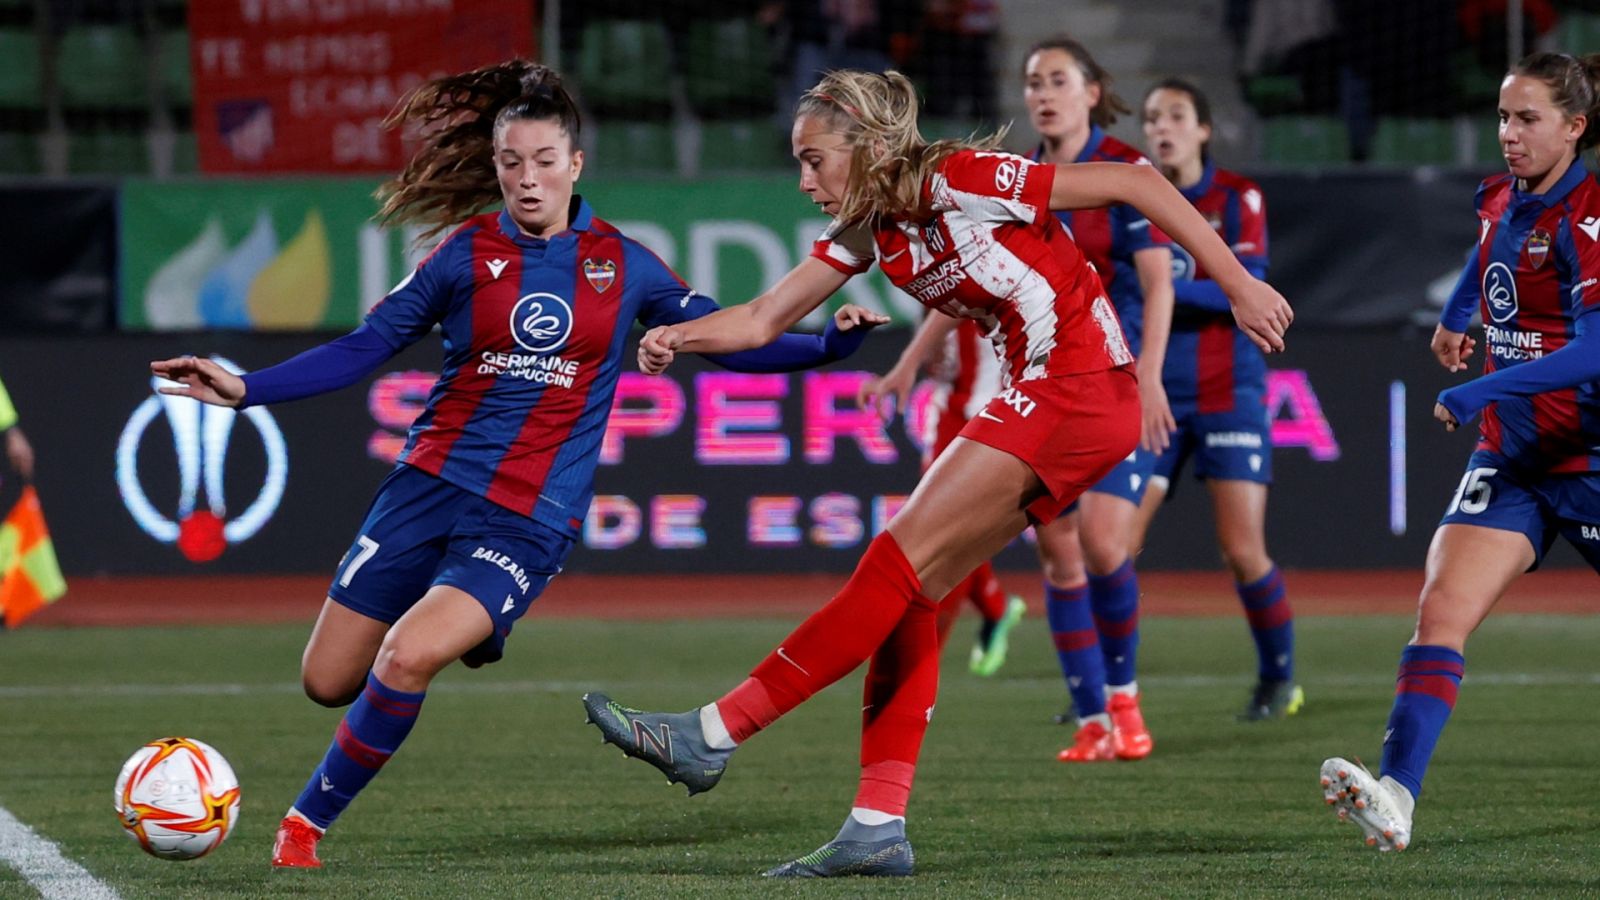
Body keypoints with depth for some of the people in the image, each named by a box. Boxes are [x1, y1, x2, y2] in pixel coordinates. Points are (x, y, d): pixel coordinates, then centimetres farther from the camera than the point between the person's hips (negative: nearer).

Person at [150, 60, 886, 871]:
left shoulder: (623, 266, 5)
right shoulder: (467, 257, 2)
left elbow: (730, 340, 12)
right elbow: (361, 350, 4)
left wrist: (829, 344, -2)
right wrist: (245, 388, -6)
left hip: (530, 521, -2)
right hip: (431, 488, 2)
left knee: (406, 658, -25)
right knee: (328, 682, 1)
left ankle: (308, 821, -5)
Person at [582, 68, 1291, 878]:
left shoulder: (963, 181, -14)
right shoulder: (866, 232, 10)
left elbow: (1137, 184, -13)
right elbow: (762, 319, 9)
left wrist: (1238, 286, -14)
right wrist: (677, 336, -12)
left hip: (1079, 388, -9)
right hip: (1036, 401, 9)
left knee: (902, 560, -12)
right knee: (910, 590, 2)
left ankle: (713, 735, -13)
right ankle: (878, 826, -1)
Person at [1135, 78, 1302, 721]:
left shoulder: (1237, 199, -3)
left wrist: (1165, 286, -26)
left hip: (1227, 395, -3)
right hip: (1153, 395, 3)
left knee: (1243, 553, -6)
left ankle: (1279, 680, 14)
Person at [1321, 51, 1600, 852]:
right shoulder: (1499, 201, 5)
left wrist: (1481, 392, -31)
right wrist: (1455, 313, 44)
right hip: (1511, 456, 6)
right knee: (1442, 611, -14)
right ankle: (1396, 795, -26)